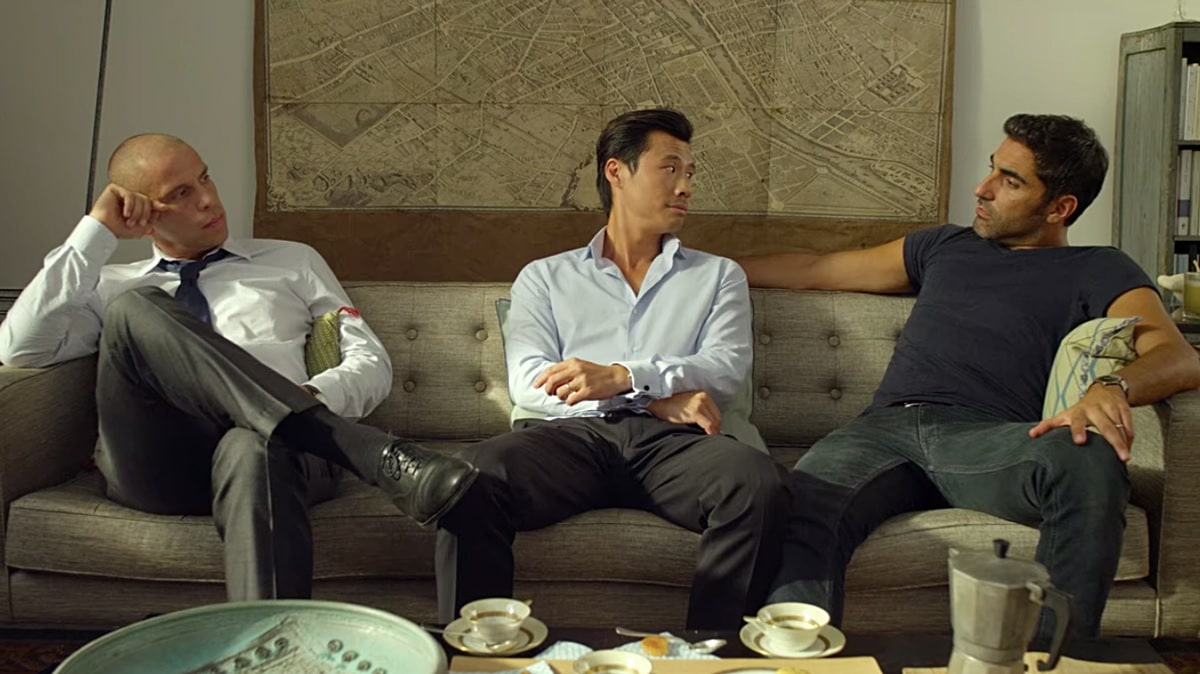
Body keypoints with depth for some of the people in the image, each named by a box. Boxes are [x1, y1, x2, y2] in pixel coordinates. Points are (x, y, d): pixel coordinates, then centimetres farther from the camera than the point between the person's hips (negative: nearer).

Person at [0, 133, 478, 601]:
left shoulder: (291, 262, 25)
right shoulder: (111, 288, 25)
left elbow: (372, 364, 17)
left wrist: (313, 397, -7)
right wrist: (96, 232, 8)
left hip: (274, 447, -1)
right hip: (157, 467, 1)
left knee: (251, 452, -39)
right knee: (135, 309, -27)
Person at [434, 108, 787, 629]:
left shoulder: (718, 276, 25)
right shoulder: (545, 278, 22)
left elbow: (726, 370, 6)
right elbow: (527, 383, 5)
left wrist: (622, 377, -12)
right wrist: (660, 399, -6)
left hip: (672, 442, 1)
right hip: (574, 433, 0)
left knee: (756, 480, -33)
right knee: (475, 475, -32)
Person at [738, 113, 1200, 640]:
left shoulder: (1098, 272, 19)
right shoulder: (945, 246, 32)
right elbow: (815, 269, 39)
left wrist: (1111, 388, -24)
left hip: (989, 439, -2)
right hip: (888, 425, 3)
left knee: (1089, 459, -38)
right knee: (802, 513, -32)